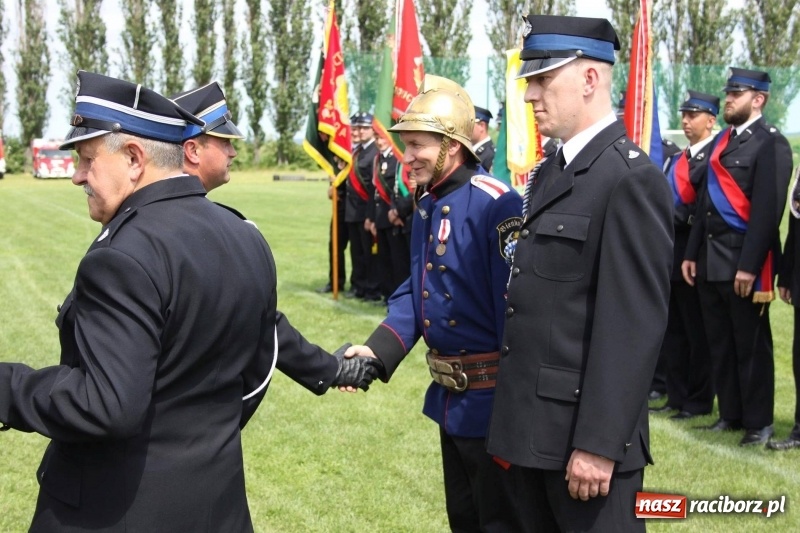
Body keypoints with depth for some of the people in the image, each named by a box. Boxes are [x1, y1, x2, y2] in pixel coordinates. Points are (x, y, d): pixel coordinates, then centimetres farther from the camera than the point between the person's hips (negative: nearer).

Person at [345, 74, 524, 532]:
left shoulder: (496, 205, -21)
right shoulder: (428, 206, 8)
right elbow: (414, 290, 11)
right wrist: (377, 351, -4)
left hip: (492, 402, -9)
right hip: (450, 399, 9)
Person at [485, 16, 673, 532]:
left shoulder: (631, 179, -15)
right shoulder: (550, 172, 13)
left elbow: (635, 326, -20)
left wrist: (599, 443, -22)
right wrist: (510, 422, 15)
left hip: (583, 430, -8)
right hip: (533, 423, 8)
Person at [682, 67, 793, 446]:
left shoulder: (771, 143, -9)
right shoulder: (722, 141, 16)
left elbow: (768, 210, -16)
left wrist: (749, 266, -20)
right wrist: (692, 254, 13)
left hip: (743, 261, -8)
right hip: (711, 260, 8)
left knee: (751, 345, 1)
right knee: (720, 343, 12)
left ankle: (759, 422, 10)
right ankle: (730, 414, 23)